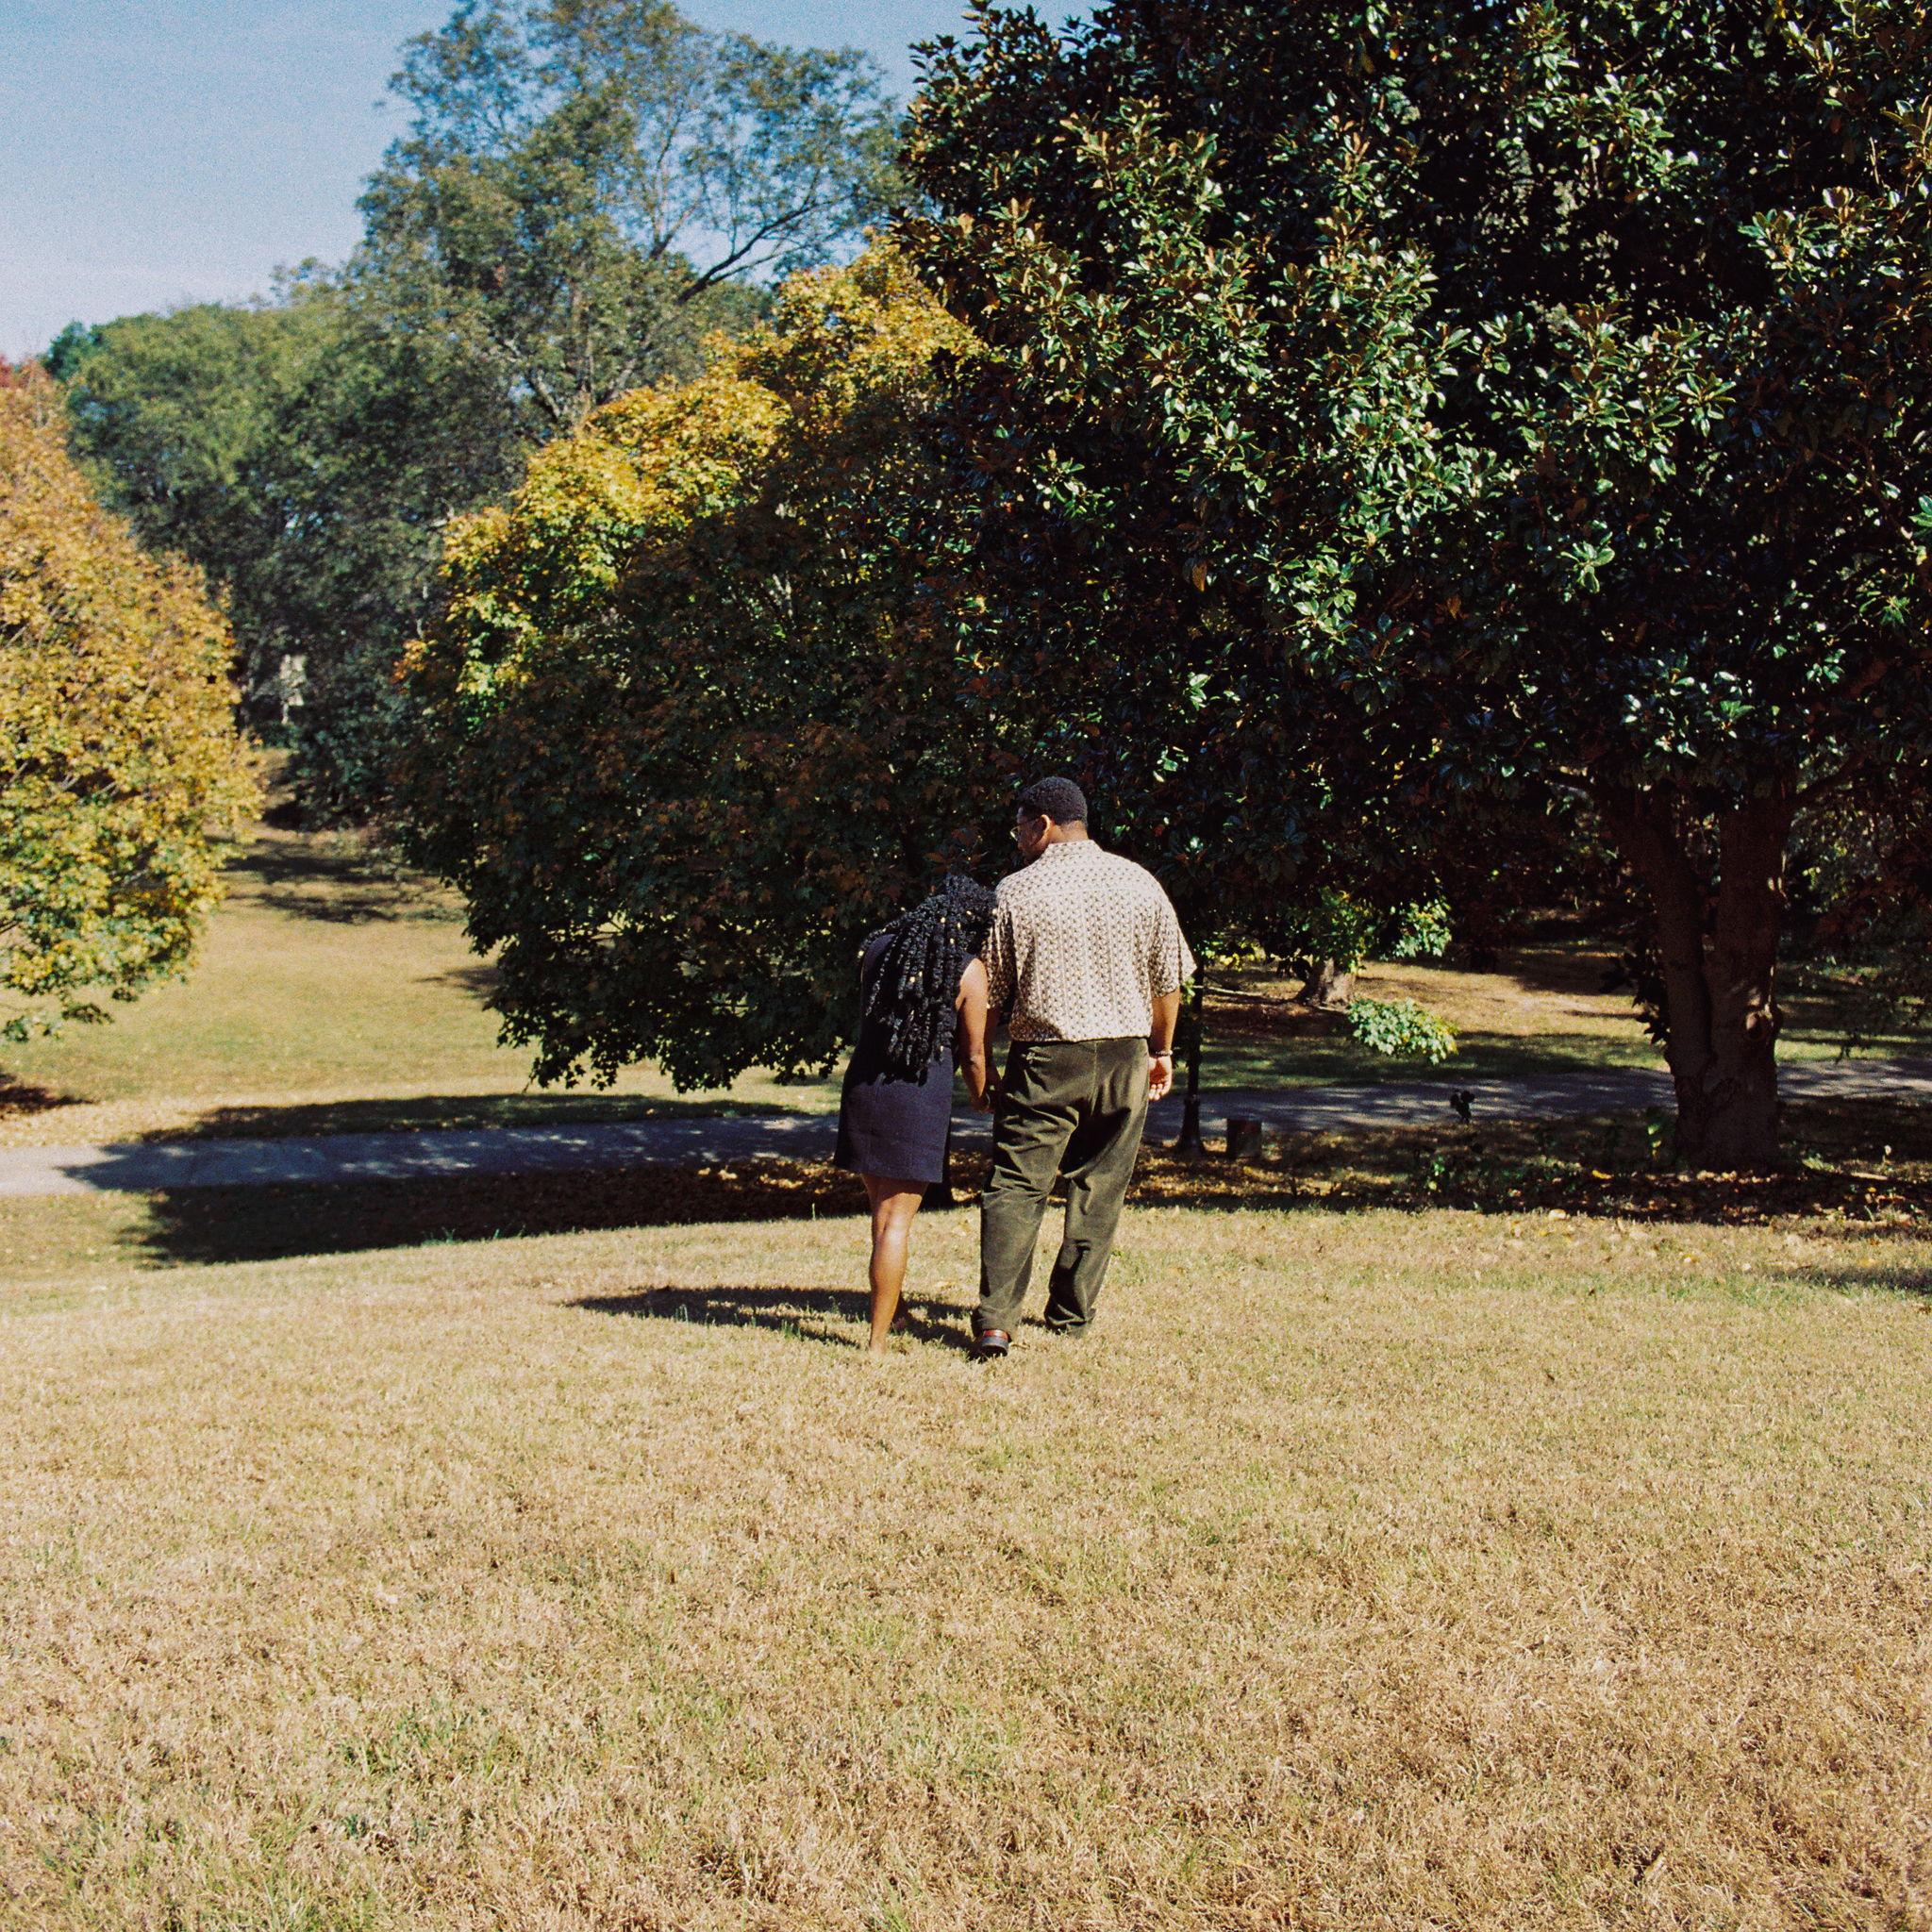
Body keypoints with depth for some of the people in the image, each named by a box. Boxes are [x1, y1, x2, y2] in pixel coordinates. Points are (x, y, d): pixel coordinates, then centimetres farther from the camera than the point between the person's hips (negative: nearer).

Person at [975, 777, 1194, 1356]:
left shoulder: (1015, 892, -5)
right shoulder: (1138, 883, 3)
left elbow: (990, 993, 0)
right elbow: (1168, 979, 8)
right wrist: (1162, 1051, 21)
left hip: (1044, 1060, -3)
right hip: (1124, 1058, 3)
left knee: (1015, 1186, 0)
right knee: (1099, 1190, 12)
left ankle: (995, 1321, -9)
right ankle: (1072, 1316, 18)